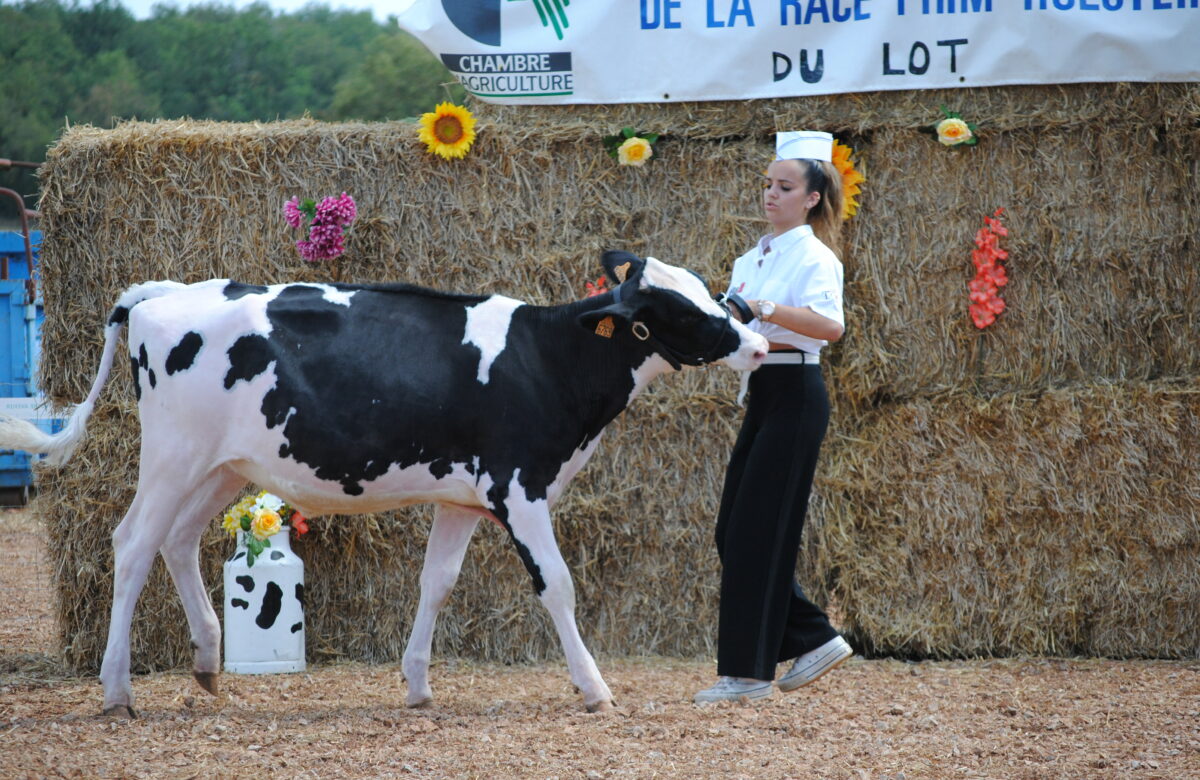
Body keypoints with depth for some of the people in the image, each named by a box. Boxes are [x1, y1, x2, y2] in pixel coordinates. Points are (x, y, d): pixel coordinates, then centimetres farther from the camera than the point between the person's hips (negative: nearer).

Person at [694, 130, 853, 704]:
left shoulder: (814, 258, -10)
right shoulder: (753, 259, 15)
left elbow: (830, 324, -28)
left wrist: (762, 308, -37)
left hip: (795, 394, -9)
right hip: (762, 394, 9)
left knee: (756, 530, -7)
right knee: (733, 531, 8)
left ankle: (747, 672, -1)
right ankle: (813, 640, 18)